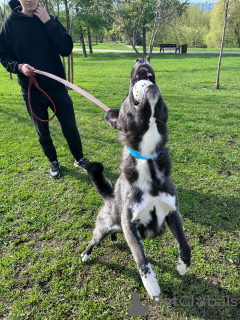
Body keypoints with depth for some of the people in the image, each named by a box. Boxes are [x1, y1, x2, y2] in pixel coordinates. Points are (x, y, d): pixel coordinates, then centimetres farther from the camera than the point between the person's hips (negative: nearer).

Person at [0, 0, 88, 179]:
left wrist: (48, 23, -15)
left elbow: (67, 50, -11)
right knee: (42, 130, 12)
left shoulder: (50, 20, 1)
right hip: (31, 90, 1)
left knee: (70, 126, 6)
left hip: (57, 87, 0)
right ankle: (53, 162, 33)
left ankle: (79, 159, 27)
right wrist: (19, 66, -17)